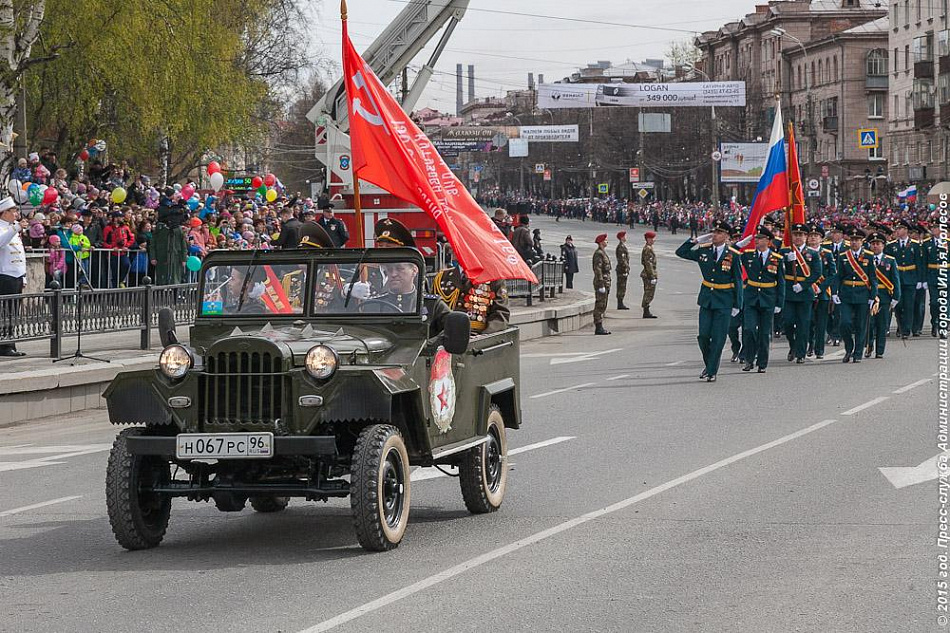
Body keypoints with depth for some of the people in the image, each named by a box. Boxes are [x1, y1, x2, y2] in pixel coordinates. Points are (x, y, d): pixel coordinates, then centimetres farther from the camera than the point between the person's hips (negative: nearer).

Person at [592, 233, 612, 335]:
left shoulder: (603, 253, 18)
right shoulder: (598, 253, -14)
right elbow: (597, 270, -20)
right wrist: (601, 285, -23)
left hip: (605, 282, 10)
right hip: (601, 282, -10)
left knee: (602, 306, 11)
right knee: (600, 305, -8)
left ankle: (600, 327, 14)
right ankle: (598, 328, -8)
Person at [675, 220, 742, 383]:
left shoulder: (733, 255, -6)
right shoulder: (703, 251, 3)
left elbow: (738, 281, -3)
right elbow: (680, 252, 9)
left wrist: (737, 305, -5)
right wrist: (696, 240, -3)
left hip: (724, 302, -3)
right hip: (706, 299, 3)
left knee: (718, 338, -2)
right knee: (703, 335, 1)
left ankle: (712, 372, 7)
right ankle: (708, 364, 24)